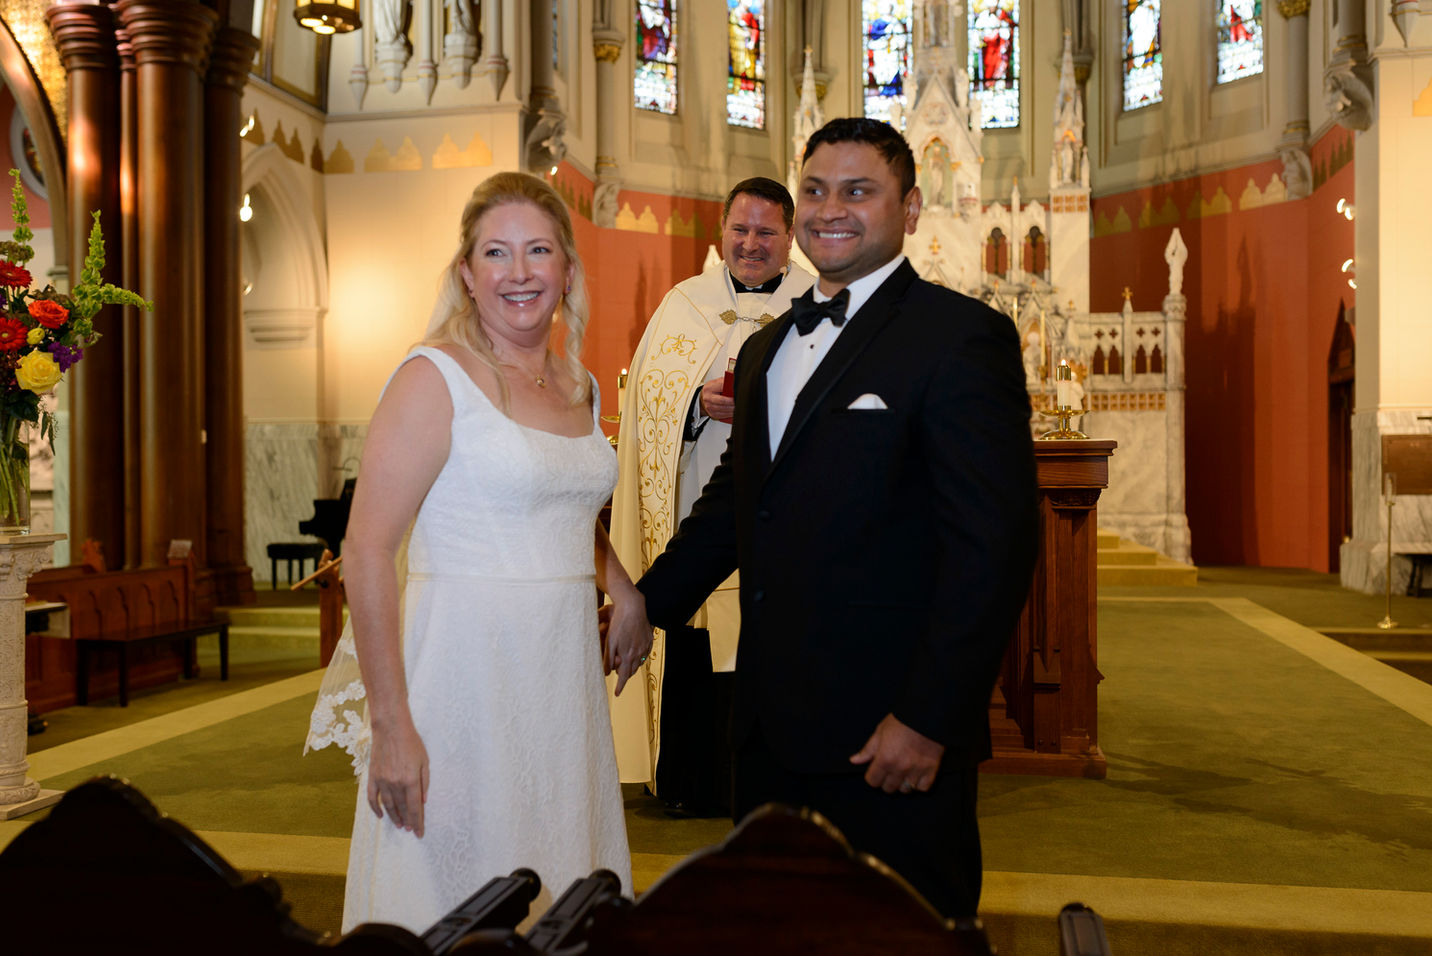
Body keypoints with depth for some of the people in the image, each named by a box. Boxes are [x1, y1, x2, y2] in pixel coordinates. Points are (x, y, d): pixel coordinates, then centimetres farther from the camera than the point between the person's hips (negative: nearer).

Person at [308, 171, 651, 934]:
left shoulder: (579, 386, 10)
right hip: (466, 671, -6)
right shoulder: (435, 377, -10)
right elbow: (368, 552, -15)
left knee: (560, 905, 16)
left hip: (566, 675, 7)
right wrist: (390, 726, -18)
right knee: (455, 907, 5)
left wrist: (625, 592, 8)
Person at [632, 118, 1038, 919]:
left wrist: (929, 721, -20)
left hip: (891, 736, -7)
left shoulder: (965, 337, -11)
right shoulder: (768, 347, 15)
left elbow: (993, 543, -17)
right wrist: (645, 606, 14)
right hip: (771, 730, 7)